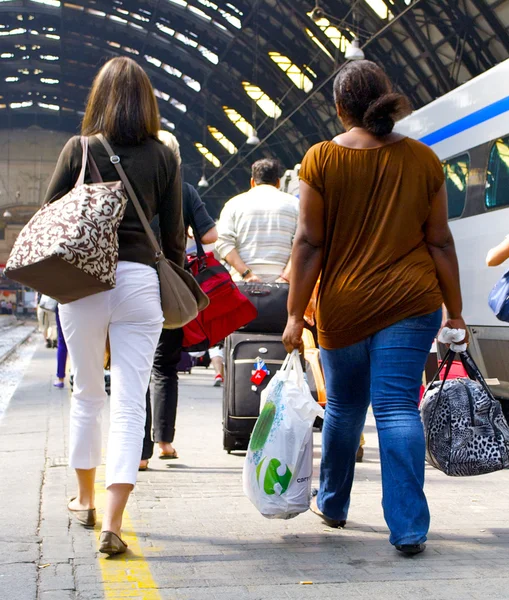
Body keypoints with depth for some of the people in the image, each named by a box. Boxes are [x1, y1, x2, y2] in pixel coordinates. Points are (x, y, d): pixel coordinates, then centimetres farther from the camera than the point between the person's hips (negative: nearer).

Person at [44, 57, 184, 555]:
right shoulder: (163, 157, 4)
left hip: (82, 281, 1)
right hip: (139, 280, 0)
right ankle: (113, 523, -7)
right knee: (130, 402, -1)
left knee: (87, 393, 17)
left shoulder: (79, 148, 1)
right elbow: (174, 232, 6)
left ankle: (85, 499, 33)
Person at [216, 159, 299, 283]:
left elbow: (223, 242, 0)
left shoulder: (234, 203, 13)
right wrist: (285, 278, -6)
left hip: (242, 282, 0)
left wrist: (246, 274, -7)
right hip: (280, 282, 0)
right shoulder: (294, 203, 12)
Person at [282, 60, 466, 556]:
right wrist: (454, 311, 10)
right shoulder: (423, 159, 1)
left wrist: (295, 314, -1)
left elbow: (309, 244, -6)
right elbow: (440, 242, 3)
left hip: (343, 306, 0)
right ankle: (408, 528, -3)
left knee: (344, 408, 16)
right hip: (410, 301, 0)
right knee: (398, 408, 0)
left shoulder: (322, 159, -4)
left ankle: (332, 502, 35)